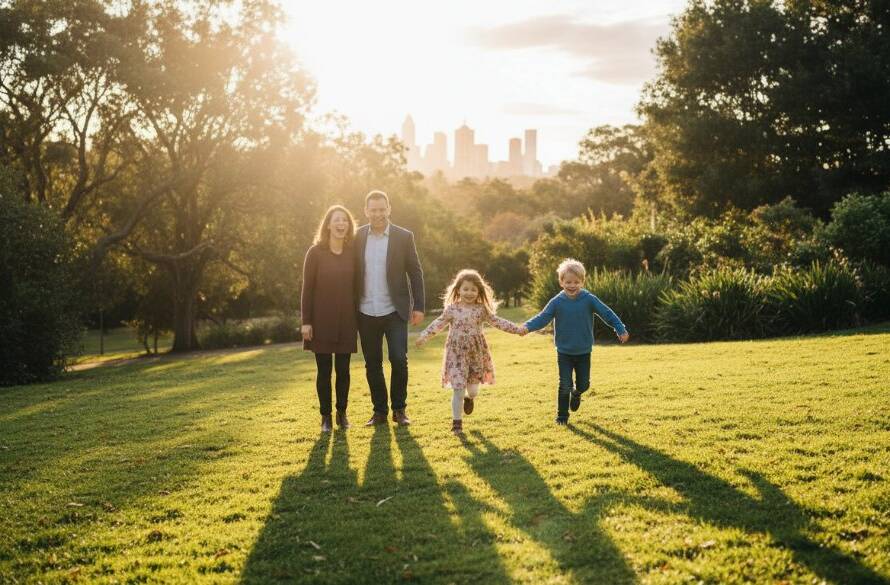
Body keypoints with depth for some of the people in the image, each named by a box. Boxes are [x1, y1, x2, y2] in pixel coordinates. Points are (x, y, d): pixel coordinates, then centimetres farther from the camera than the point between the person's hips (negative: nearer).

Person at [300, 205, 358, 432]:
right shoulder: (316, 252, -5)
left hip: (346, 321, 2)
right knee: (324, 370, 3)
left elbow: (356, 286, 7)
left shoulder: (353, 252, 2)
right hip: (322, 321, -2)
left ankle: (342, 413, 20)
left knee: (343, 369, 6)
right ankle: (326, 416, 13)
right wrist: (306, 321, -9)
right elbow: (307, 288, -5)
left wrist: (359, 317, 4)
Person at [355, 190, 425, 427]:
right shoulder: (356, 237, 3)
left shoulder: (404, 237, -1)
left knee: (399, 360, -8)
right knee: (372, 364, 7)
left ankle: (399, 409, 9)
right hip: (366, 313, 2)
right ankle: (379, 411, 19)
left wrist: (419, 306, -3)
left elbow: (415, 272, 2)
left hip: (395, 311, -2)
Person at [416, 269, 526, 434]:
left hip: (476, 354, 2)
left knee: (473, 390, 8)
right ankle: (457, 422, 5)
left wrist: (517, 329, 2)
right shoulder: (452, 309, -4)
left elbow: (497, 321, 5)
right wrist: (424, 336, -12)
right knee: (458, 390, -7)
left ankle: (469, 398, 46)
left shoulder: (481, 309, 1)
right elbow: (438, 324, -1)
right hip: (457, 354, -2)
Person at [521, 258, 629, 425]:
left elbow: (607, 313, -6)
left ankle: (576, 393, 46)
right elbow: (542, 318, -11)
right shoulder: (557, 302, -9)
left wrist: (621, 330, -14)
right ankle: (562, 416, 12)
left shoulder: (589, 299, -9)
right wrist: (527, 327, -27)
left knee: (584, 384, 11)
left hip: (583, 352, 1)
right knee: (565, 385, -4)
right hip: (564, 352, -1)